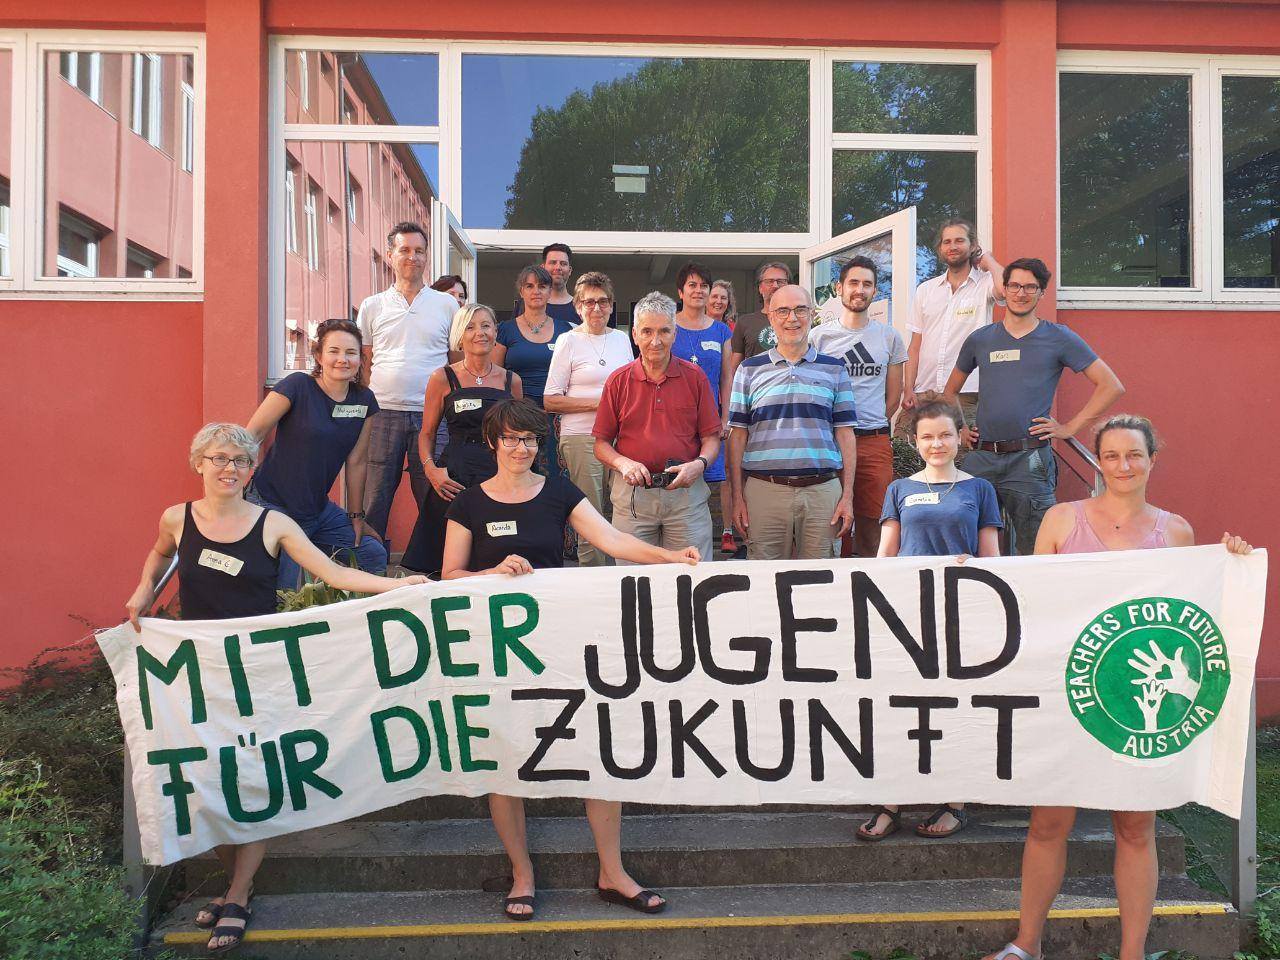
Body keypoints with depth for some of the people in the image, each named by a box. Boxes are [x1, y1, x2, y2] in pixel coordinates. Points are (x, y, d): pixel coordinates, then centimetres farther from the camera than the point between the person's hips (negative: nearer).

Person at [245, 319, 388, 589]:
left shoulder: (365, 401, 3)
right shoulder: (297, 386, -12)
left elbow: (356, 462, 9)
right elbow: (251, 436, -11)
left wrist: (356, 517, 13)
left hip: (318, 510, 6)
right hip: (274, 504, -6)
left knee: (375, 556, 3)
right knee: (285, 590, -10)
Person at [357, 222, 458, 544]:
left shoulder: (447, 304, 10)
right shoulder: (372, 306, 10)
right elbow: (363, 363, 14)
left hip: (432, 416, 0)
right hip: (384, 413, 0)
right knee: (374, 497, 2)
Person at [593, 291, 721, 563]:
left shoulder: (694, 377, 5)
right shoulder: (618, 380, 5)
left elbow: (711, 437, 6)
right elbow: (601, 444, 6)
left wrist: (699, 464, -14)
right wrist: (623, 463, -13)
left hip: (686, 491, 0)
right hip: (632, 492, 0)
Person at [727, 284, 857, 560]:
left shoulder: (834, 370, 12)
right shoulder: (749, 370, 10)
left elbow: (845, 434, 9)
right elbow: (738, 436, 7)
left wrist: (848, 496, 2)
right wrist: (737, 497, 0)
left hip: (822, 492, 1)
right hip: (764, 491, 0)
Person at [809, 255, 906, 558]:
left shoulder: (889, 337, 12)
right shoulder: (818, 336, 6)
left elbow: (894, 395, 15)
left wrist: (871, 427, 8)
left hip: (875, 441, 2)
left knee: (872, 520, 1)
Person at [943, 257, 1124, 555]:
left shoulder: (1059, 338, 4)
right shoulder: (979, 339, 13)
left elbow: (1111, 386, 2)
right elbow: (951, 391, 26)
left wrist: (1070, 427, -3)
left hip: (1030, 460, -3)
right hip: (980, 457, 3)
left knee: (1033, 550, 2)